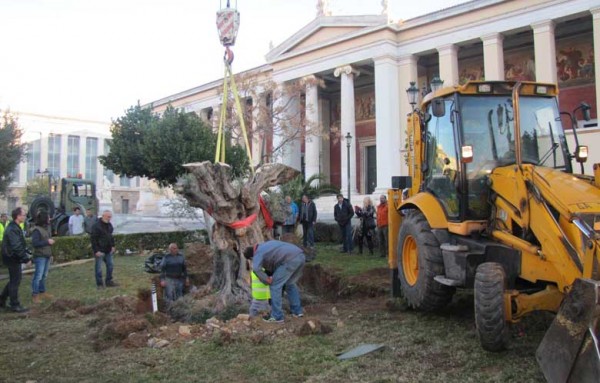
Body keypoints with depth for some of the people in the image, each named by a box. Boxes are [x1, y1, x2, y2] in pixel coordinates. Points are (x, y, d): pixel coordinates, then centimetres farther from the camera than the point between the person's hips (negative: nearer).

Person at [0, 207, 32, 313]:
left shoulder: (15, 227, 11)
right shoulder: (12, 229, -22)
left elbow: (20, 244, 19)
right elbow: (17, 247, -27)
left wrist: (27, 252, 14)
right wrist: (26, 259, -24)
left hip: (13, 258, 10)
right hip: (12, 258, -10)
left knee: (14, 279, 19)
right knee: (15, 281, -1)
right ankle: (15, 305, 8)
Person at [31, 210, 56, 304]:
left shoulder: (47, 228, 11)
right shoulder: (36, 230, -14)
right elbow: (35, 243, -21)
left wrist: (51, 254, 19)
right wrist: (47, 241, -19)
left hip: (47, 256, 8)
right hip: (40, 256, -8)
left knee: (44, 275, 14)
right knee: (38, 276, -5)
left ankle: (42, 292, 23)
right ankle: (35, 295, 1)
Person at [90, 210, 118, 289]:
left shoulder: (109, 225, 8)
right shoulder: (97, 226, -16)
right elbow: (93, 239, -17)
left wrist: (112, 246, 12)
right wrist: (96, 251, -20)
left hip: (108, 250, 8)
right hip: (100, 251, -8)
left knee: (110, 265, 12)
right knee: (99, 268, 2)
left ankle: (109, 281, 24)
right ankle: (99, 284, 11)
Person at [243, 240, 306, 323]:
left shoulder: (258, 253, 6)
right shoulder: (265, 245, 31)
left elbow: (256, 269, -14)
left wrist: (268, 281, -2)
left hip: (290, 260, -9)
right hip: (300, 256, 9)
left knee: (275, 285, 3)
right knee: (290, 284, 26)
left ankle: (277, 317, 5)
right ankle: (297, 311, 29)